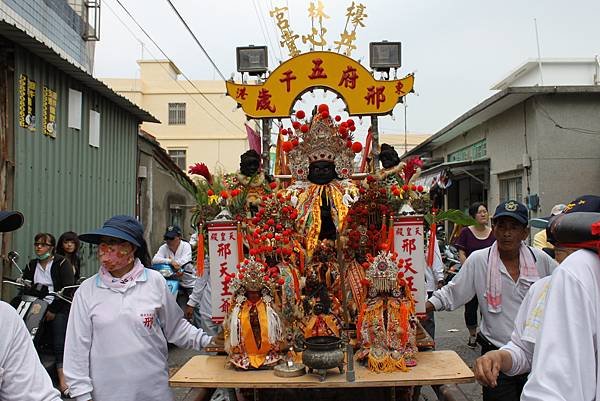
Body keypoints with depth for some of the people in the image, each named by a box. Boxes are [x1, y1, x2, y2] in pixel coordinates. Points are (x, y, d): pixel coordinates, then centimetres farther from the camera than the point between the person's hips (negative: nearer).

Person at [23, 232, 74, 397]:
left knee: (59, 342, -19)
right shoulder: (31, 266, 18)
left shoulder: (62, 264, 0)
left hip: (59, 308, -5)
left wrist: (53, 310, -12)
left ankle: (62, 380, -24)